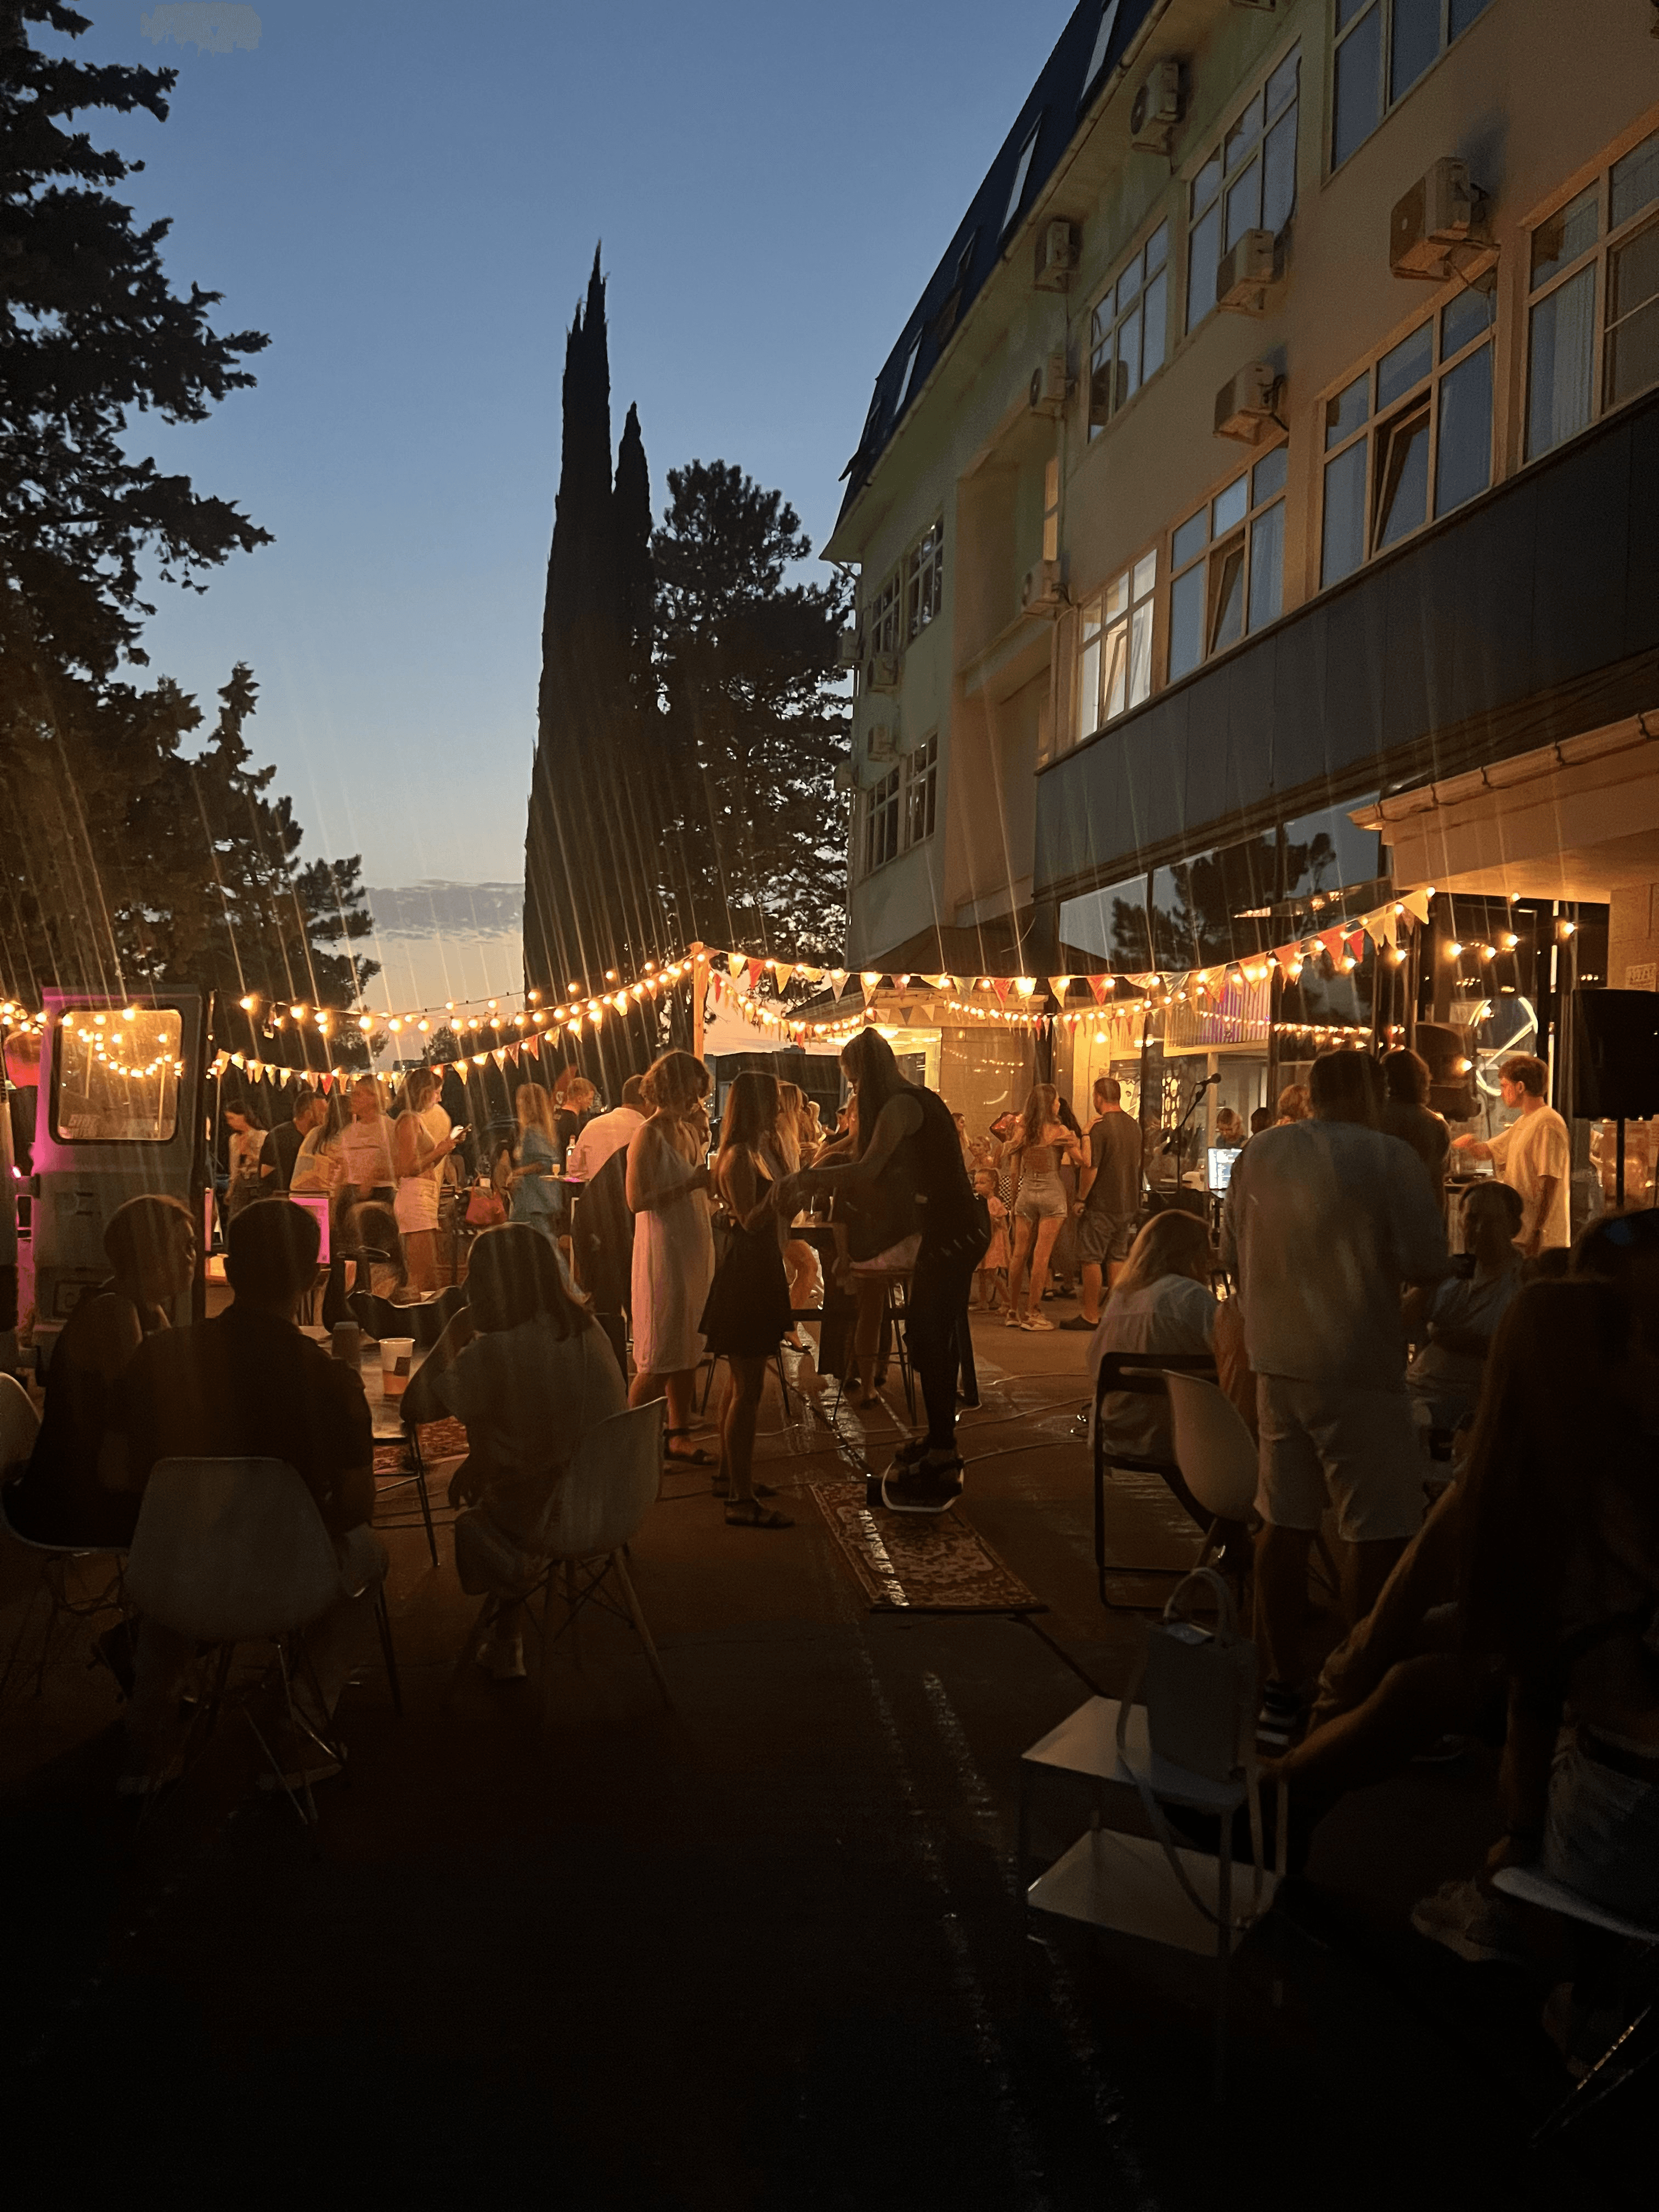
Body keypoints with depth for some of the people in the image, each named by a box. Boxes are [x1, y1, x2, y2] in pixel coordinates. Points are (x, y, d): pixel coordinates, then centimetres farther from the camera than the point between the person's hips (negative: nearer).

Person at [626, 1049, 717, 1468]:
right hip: (663, 1251, -8)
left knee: (688, 1351, 12)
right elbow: (637, 1200, -19)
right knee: (661, 1356, -3)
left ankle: (678, 1437, 20)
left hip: (694, 1248, 8)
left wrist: (703, 1137, 8)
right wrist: (691, 1184, -22)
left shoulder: (687, 1130, 11)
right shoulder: (649, 1135, -12)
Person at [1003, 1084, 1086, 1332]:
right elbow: (1081, 1160, -13)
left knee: (1020, 1254, 7)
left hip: (1026, 1193, 4)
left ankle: (1013, 1311, 12)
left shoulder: (1022, 1132, 6)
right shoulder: (1058, 1131, -7)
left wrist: (1015, 1201, 17)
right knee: (1041, 1255, -4)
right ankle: (1033, 1313, -3)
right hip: (1051, 1194, -4)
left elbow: (1015, 1172, 10)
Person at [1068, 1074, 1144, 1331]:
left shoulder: (1100, 1127, -16)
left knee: (1092, 1260, -1)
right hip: (1128, 1204, 8)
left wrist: (1080, 1198, -10)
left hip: (1101, 1205, -8)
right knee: (1117, 1259, 12)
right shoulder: (1134, 1125, 9)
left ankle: (1090, 1316, 1)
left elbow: (1090, 1167, -19)